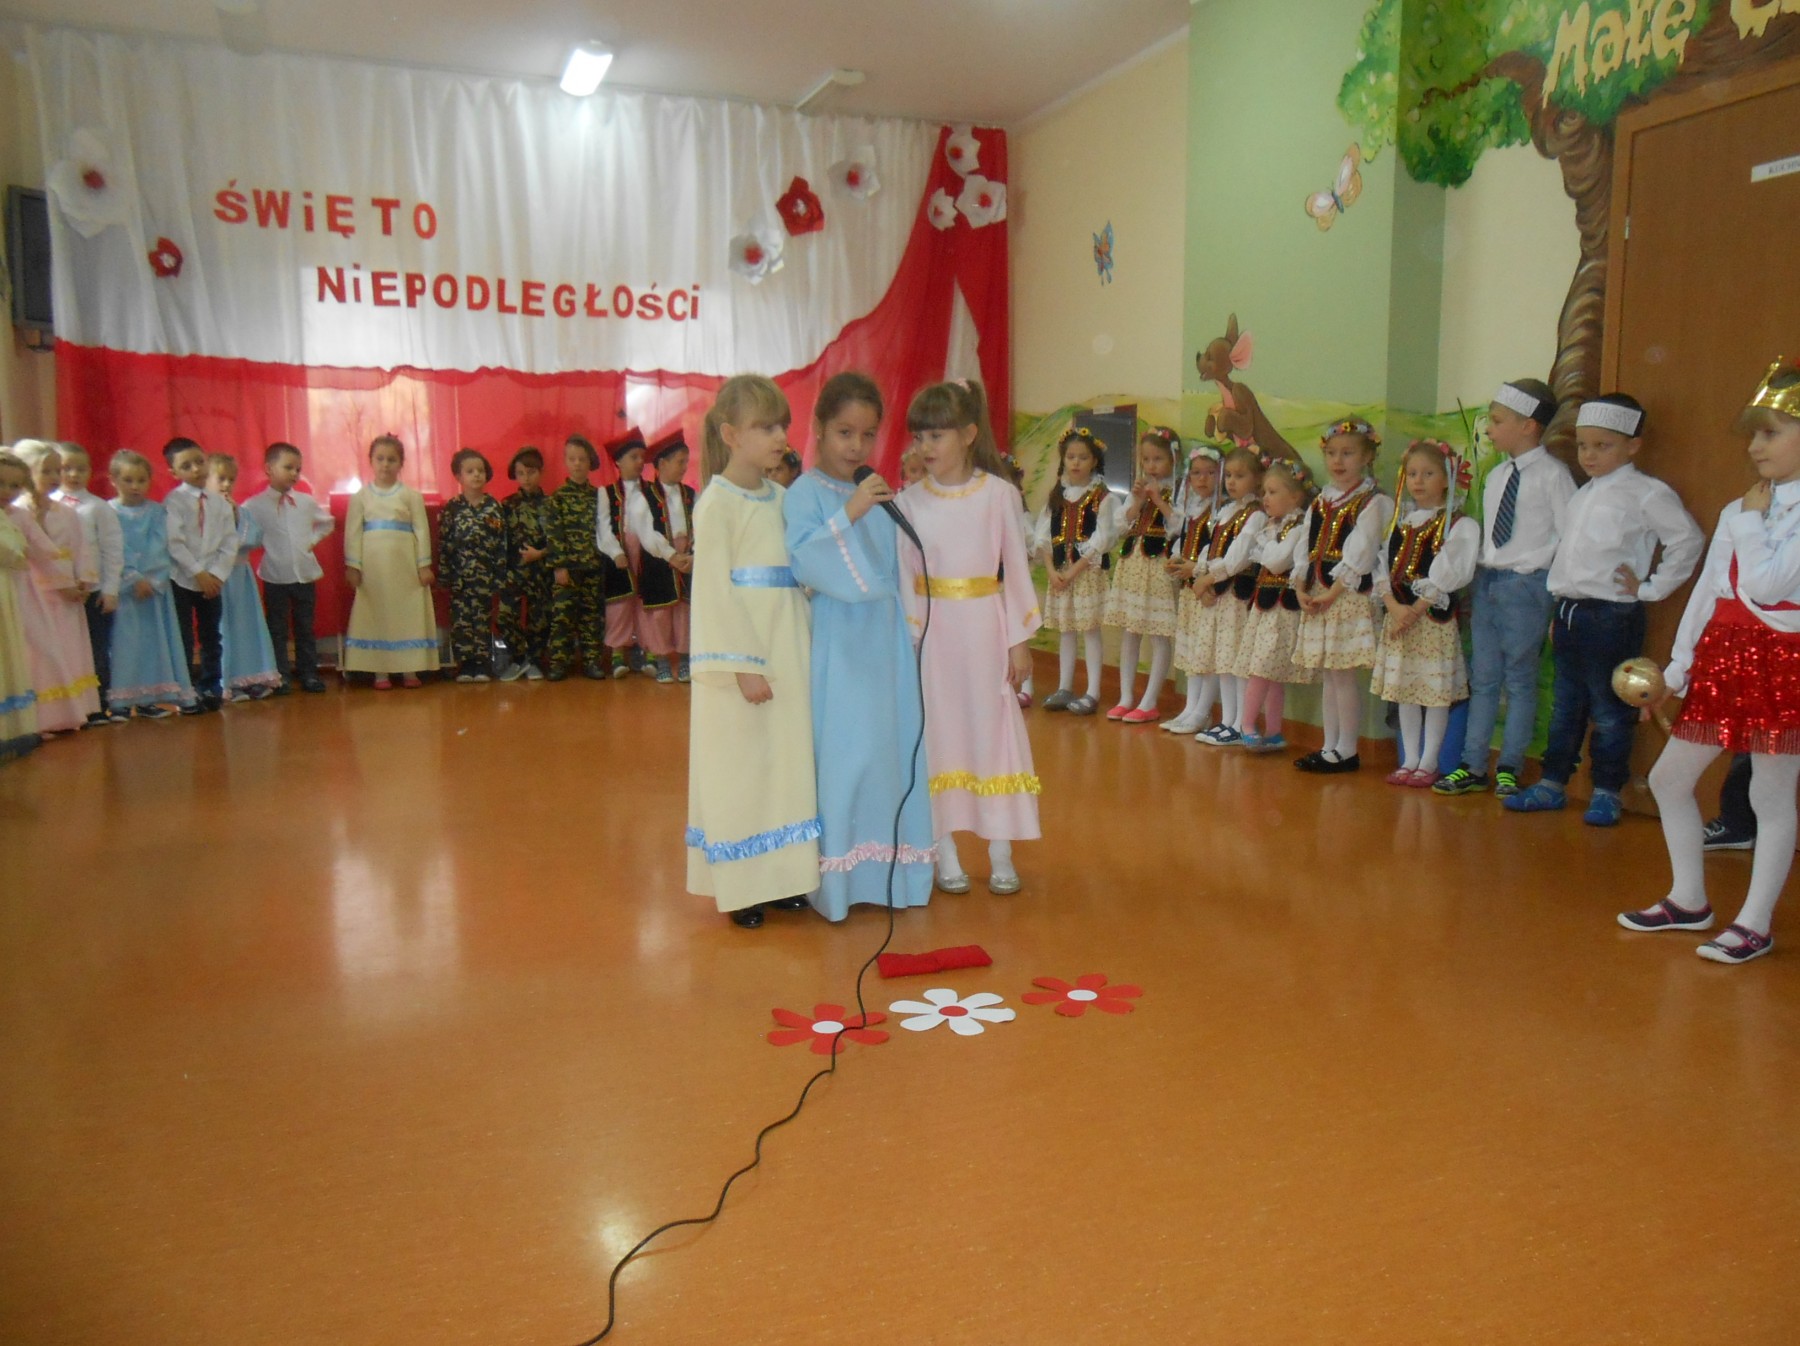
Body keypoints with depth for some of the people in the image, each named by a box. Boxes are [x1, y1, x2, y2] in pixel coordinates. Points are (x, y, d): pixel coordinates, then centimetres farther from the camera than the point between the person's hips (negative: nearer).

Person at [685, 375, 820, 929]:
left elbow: (799, 577, 10)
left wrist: (803, 651, 5)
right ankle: (740, 888, 14)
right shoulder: (717, 502, -9)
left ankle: (782, 875, 24)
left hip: (788, 650, 7)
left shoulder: (781, 497, 10)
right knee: (740, 767, 2)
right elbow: (713, 590, -13)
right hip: (743, 651, -7)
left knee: (787, 759, 12)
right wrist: (742, 665, -16)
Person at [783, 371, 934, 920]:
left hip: (884, 645, 6)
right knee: (839, 756, -4)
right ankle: (836, 876, 8)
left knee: (890, 749, 8)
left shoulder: (880, 495, 11)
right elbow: (802, 561, -20)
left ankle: (886, 870, 20)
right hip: (835, 645, -5)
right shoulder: (805, 494, -5)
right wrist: (849, 514, -27)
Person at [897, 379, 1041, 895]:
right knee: (937, 736, 6)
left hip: (984, 628, -1)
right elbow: (903, 575, 1)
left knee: (992, 731, 6)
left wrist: (1020, 640, -1)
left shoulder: (999, 494, -4)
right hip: (931, 631, 1)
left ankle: (1001, 856, 17)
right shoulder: (909, 500, -1)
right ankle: (946, 855, 18)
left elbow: (1016, 567, 0)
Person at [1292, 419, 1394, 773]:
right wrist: (1301, 588, -2)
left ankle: (1347, 750, 4)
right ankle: (1330, 747, 19)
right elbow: (1307, 550, 12)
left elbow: (1358, 556, -14)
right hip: (1317, 598, 7)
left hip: (1350, 598, -7)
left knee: (1343, 675, -5)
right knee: (1328, 675, 11)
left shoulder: (1372, 503, -7)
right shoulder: (1320, 502, 14)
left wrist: (1332, 593, -17)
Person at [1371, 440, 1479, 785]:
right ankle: (1409, 760, 18)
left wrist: (1416, 609, -17)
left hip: (1435, 619, -6)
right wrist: (1394, 607, -10)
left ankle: (1428, 763, 8)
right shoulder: (1400, 524, 13)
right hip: (1398, 618, 6)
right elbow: (1383, 570, 5)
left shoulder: (1459, 525, -5)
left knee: (1436, 691, 0)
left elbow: (1446, 576, -14)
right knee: (1404, 690, 10)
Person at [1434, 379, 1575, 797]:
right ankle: (1473, 766, 14)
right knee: (1483, 678, 9)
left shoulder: (1552, 474, -8)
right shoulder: (1496, 476, 13)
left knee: (1520, 680, 2)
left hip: (1527, 585, -7)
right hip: (1487, 581, 7)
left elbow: (1569, 536, -10)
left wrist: (1533, 565, -12)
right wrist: (1478, 579, 10)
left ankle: (1509, 769, 10)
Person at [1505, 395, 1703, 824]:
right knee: (1565, 705, 14)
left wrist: (1651, 588, -10)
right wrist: (1559, 611, 16)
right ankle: (1552, 783, 23)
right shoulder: (1583, 495, 15)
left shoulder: (1645, 494, -9)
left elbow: (1689, 540, -14)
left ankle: (1607, 793, 13)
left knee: (1609, 710, 2)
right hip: (1569, 610, 8)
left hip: (1612, 615, -7)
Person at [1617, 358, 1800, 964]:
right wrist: (1674, 672, 13)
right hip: (1721, 660, 8)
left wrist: (1751, 522, -9)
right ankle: (1689, 900, 25)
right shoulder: (1739, 510, 12)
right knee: (1668, 777, 11)